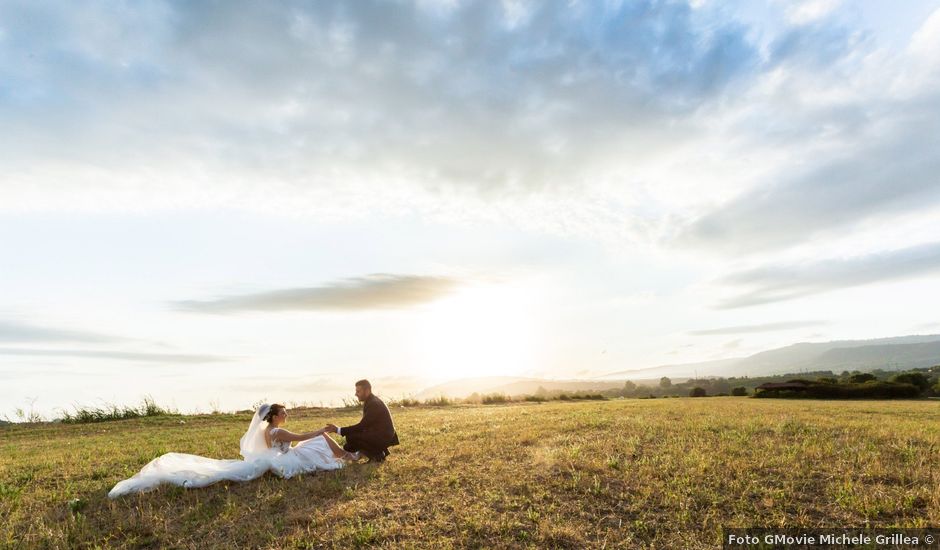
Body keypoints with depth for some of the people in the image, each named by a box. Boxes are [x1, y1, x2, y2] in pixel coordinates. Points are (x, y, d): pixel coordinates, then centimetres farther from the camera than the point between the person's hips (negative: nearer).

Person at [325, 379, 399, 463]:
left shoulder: (374, 404, -21)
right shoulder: (370, 401, 9)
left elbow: (362, 426, -24)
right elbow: (365, 425, 12)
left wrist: (338, 430, -23)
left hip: (384, 437, -10)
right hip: (379, 434, 10)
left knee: (351, 437, -18)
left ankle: (378, 455, -5)